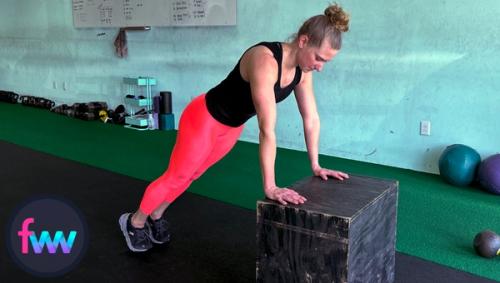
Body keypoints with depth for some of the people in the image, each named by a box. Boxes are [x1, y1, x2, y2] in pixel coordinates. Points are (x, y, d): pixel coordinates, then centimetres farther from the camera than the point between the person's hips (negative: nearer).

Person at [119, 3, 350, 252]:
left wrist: (315, 165, 0)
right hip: (205, 119, -8)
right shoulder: (265, 61, -38)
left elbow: (311, 118, -3)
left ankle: (155, 217, 43)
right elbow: (267, 129, -40)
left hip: (232, 126, 8)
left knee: (190, 176, 22)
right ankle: (134, 222, 33)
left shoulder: (302, 68, -12)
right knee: (176, 177, 9)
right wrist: (270, 187, -38)